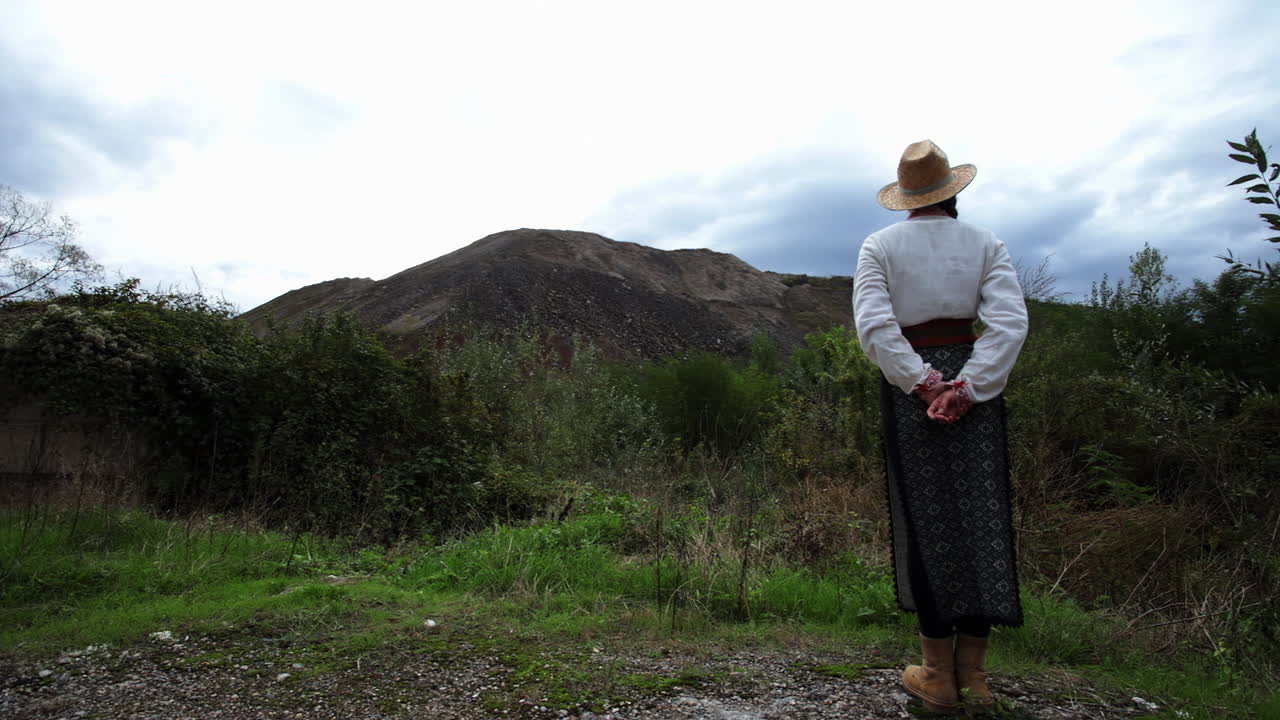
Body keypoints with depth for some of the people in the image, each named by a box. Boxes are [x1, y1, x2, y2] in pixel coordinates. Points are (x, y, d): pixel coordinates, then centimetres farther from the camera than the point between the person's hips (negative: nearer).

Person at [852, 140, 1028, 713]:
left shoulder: (879, 246, 0)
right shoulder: (985, 243, 4)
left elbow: (873, 326, -14)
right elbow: (1010, 322, -10)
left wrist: (924, 384, -13)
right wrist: (967, 387, -15)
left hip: (910, 383, -1)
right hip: (972, 379, 2)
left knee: (925, 520, 5)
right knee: (981, 514, 10)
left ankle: (939, 675, 15)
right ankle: (972, 671, 19)